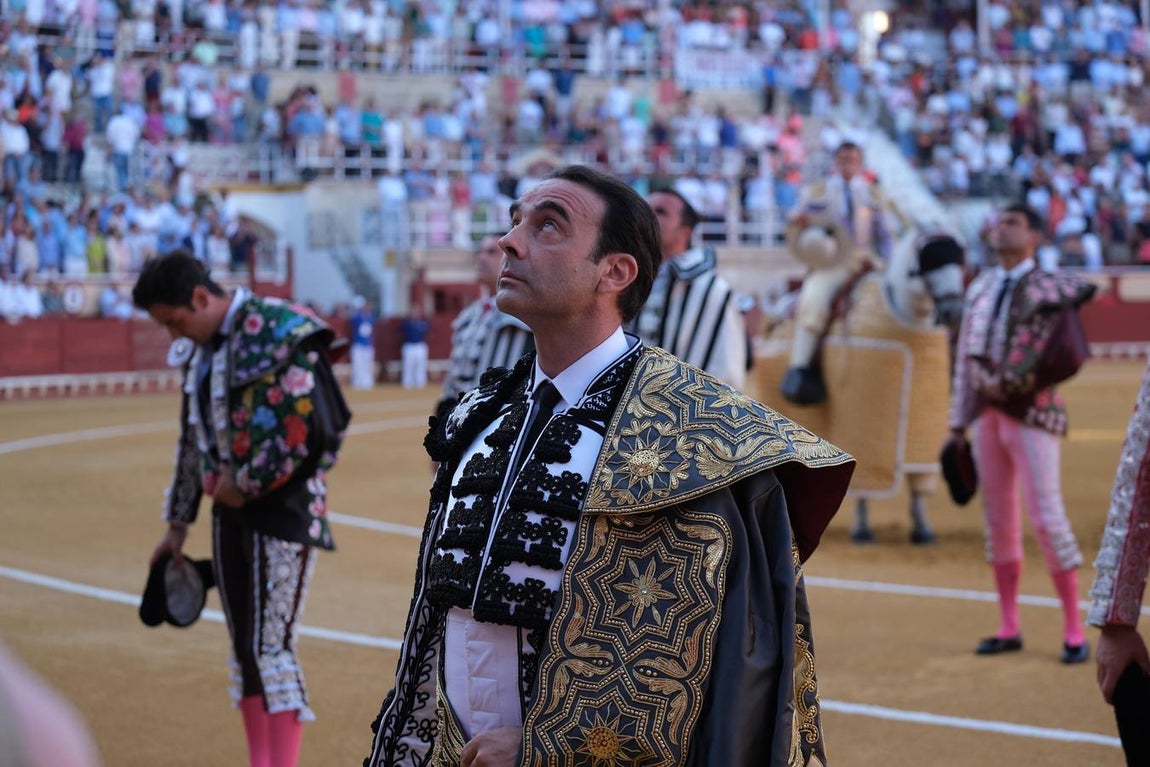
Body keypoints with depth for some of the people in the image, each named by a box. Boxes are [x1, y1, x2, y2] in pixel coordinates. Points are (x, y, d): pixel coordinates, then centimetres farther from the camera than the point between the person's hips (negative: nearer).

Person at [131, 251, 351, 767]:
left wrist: (246, 482, -12)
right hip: (230, 510, 8)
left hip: (282, 508, -8)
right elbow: (193, 440, 20)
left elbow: (307, 429, -21)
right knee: (243, 647, 10)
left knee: (270, 646, -11)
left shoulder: (277, 332, -15)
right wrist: (178, 524, 23)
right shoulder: (200, 349, 11)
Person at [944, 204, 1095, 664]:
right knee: (998, 521, 9)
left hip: (1031, 413, -6)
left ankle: (1074, 631, 0)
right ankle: (1009, 629, 18)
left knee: (1047, 519, -8)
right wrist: (958, 425, 13)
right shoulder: (980, 290, 13)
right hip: (987, 414, 6)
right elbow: (965, 360, 15)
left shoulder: (1049, 286, -4)